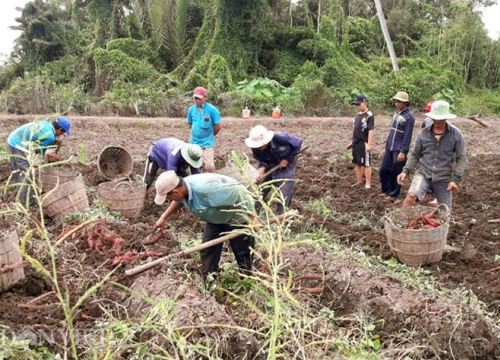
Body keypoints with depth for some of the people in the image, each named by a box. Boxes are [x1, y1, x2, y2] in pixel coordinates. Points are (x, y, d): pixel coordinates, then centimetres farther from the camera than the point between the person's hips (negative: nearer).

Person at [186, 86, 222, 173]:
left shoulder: (212, 109, -13)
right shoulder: (191, 109, -1)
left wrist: (210, 135, 7)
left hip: (207, 143, -4)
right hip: (194, 142, 4)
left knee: (209, 166, -9)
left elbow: (218, 126, -6)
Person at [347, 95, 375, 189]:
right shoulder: (357, 115, 11)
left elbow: (370, 131, -17)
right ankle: (359, 181, 27)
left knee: (366, 164, 0)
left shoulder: (369, 115, -13)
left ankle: (368, 184, 8)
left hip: (364, 144, -8)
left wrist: (369, 144, -21)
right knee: (357, 163, 15)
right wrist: (352, 142, 20)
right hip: (356, 143, 8)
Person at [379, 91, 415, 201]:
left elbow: (408, 135, -16)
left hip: (399, 150, -8)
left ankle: (393, 195, 13)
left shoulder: (409, 116, -12)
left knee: (396, 173, 1)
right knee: (384, 170, 8)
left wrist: (403, 151, -19)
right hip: (390, 148, 8)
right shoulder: (397, 114, 12)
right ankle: (386, 191, 22)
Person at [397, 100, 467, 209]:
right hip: (423, 174, 0)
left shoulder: (456, 134, -5)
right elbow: (415, 155, 8)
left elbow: (461, 158, -2)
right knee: (411, 196, -26)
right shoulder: (423, 133, -1)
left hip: (444, 179, 0)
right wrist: (406, 171, -5)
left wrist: (456, 179, -10)